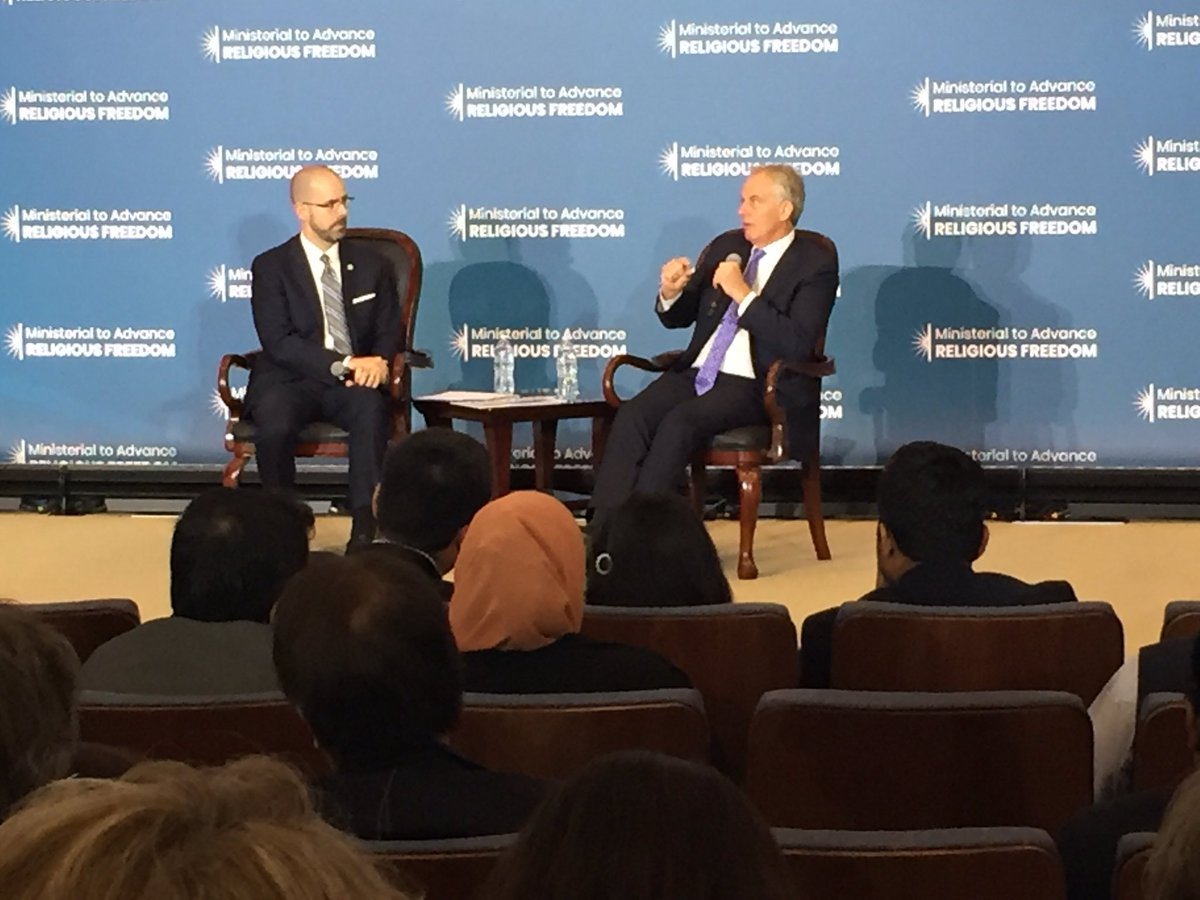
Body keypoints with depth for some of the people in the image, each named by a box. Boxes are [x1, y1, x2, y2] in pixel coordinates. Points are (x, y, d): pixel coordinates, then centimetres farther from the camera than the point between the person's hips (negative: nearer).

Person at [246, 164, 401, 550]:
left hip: (356, 382, 2)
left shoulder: (372, 266, 14)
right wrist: (343, 364, -20)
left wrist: (379, 362, -14)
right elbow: (278, 342, -8)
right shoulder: (270, 267, 3)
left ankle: (365, 528, -34)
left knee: (372, 409, -35)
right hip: (290, 380, -1)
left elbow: (389, 333, 12)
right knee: (274, 424, -35)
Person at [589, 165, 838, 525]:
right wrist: (670, 292, -3)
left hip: (756, 387, -5)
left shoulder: (816, 262, -2)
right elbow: (677, 318, 21)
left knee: (679, 422, -32)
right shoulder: (725, 246, 15)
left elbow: (799, 345, -15)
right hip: (697, 373, 5)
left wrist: (743, 294, -18)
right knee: (631, 415, -24)